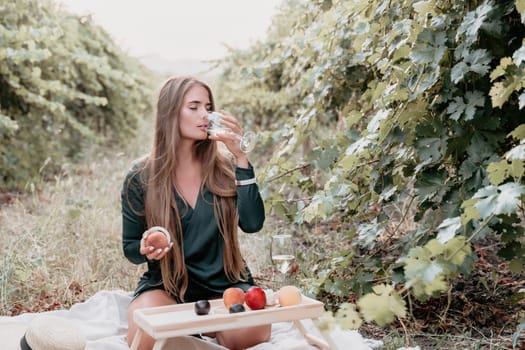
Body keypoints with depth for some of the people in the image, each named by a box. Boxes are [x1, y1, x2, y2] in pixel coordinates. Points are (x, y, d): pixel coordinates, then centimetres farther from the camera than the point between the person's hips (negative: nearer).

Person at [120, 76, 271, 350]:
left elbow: (252, 224, -15)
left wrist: (240, 158, -17)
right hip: (165, 283, 0)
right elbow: (131, 247, 4)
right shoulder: (141, 177, -5)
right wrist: (146, 249, -21)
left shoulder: (224, 167, -2)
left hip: (224, 282, 1)